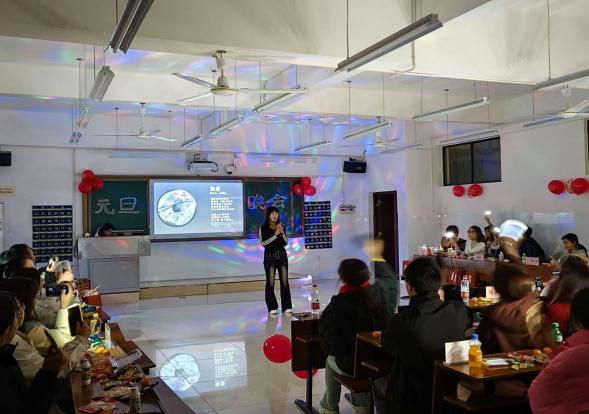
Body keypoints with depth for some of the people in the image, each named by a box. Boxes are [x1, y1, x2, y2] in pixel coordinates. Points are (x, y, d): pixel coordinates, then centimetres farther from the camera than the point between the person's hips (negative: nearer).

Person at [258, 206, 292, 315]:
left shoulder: (282, 226, 5)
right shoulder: (263, 228, -5)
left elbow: (286, 243, 4)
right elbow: (263, 243, -15)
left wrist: (282, 232, -12)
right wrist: (275, 234, -18)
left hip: (282, 256, 3)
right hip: (269, 257, -3)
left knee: (285, 281, 2)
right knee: (270, 282, -3)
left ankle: (287, 307, 8)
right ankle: (272, 308, 2)